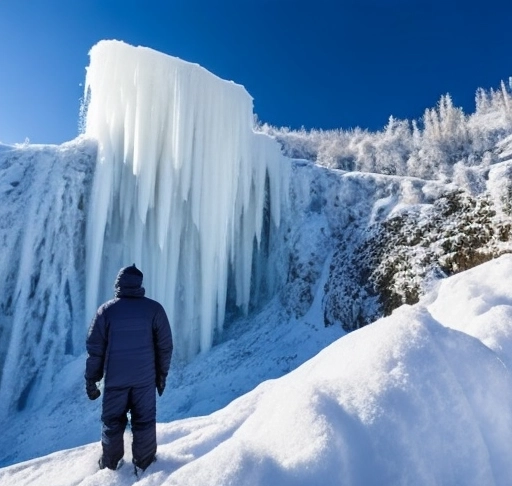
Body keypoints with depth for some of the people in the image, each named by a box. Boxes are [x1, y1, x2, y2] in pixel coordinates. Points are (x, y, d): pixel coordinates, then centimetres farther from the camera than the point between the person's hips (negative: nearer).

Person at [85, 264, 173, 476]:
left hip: (115, 378, 1)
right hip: (145, 377, 0)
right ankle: (143, 463, 28)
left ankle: (111, 463, 36)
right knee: (144, 420, 15)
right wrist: (162, 375, 8)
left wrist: (91, 380, 7)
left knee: (113, 420, 19)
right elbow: (164, 346, -4)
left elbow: (95, 348, -4)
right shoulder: (154, 309, -9)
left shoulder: (106, 310, -8)